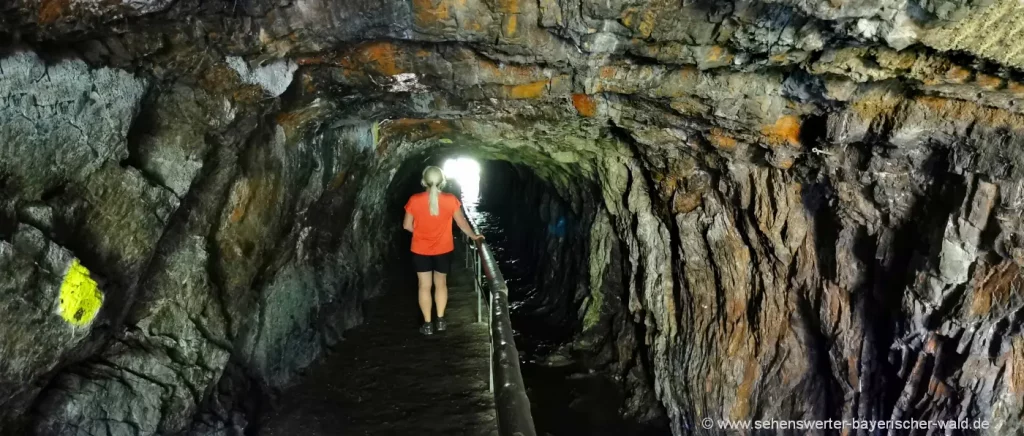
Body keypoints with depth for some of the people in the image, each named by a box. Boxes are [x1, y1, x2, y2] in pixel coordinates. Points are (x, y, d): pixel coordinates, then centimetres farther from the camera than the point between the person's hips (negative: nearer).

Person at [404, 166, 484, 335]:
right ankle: (440, 320, 22)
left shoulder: (414, 200, -13)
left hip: (421, 250, -1)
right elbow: (462, 223, -3)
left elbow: (407, 225, -5)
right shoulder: (450, 200, -13)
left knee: (424, 286, 9)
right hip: (443, 250, 1)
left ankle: (427, 324, 13)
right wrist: (474, 236, 12)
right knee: (441, 284, 18)